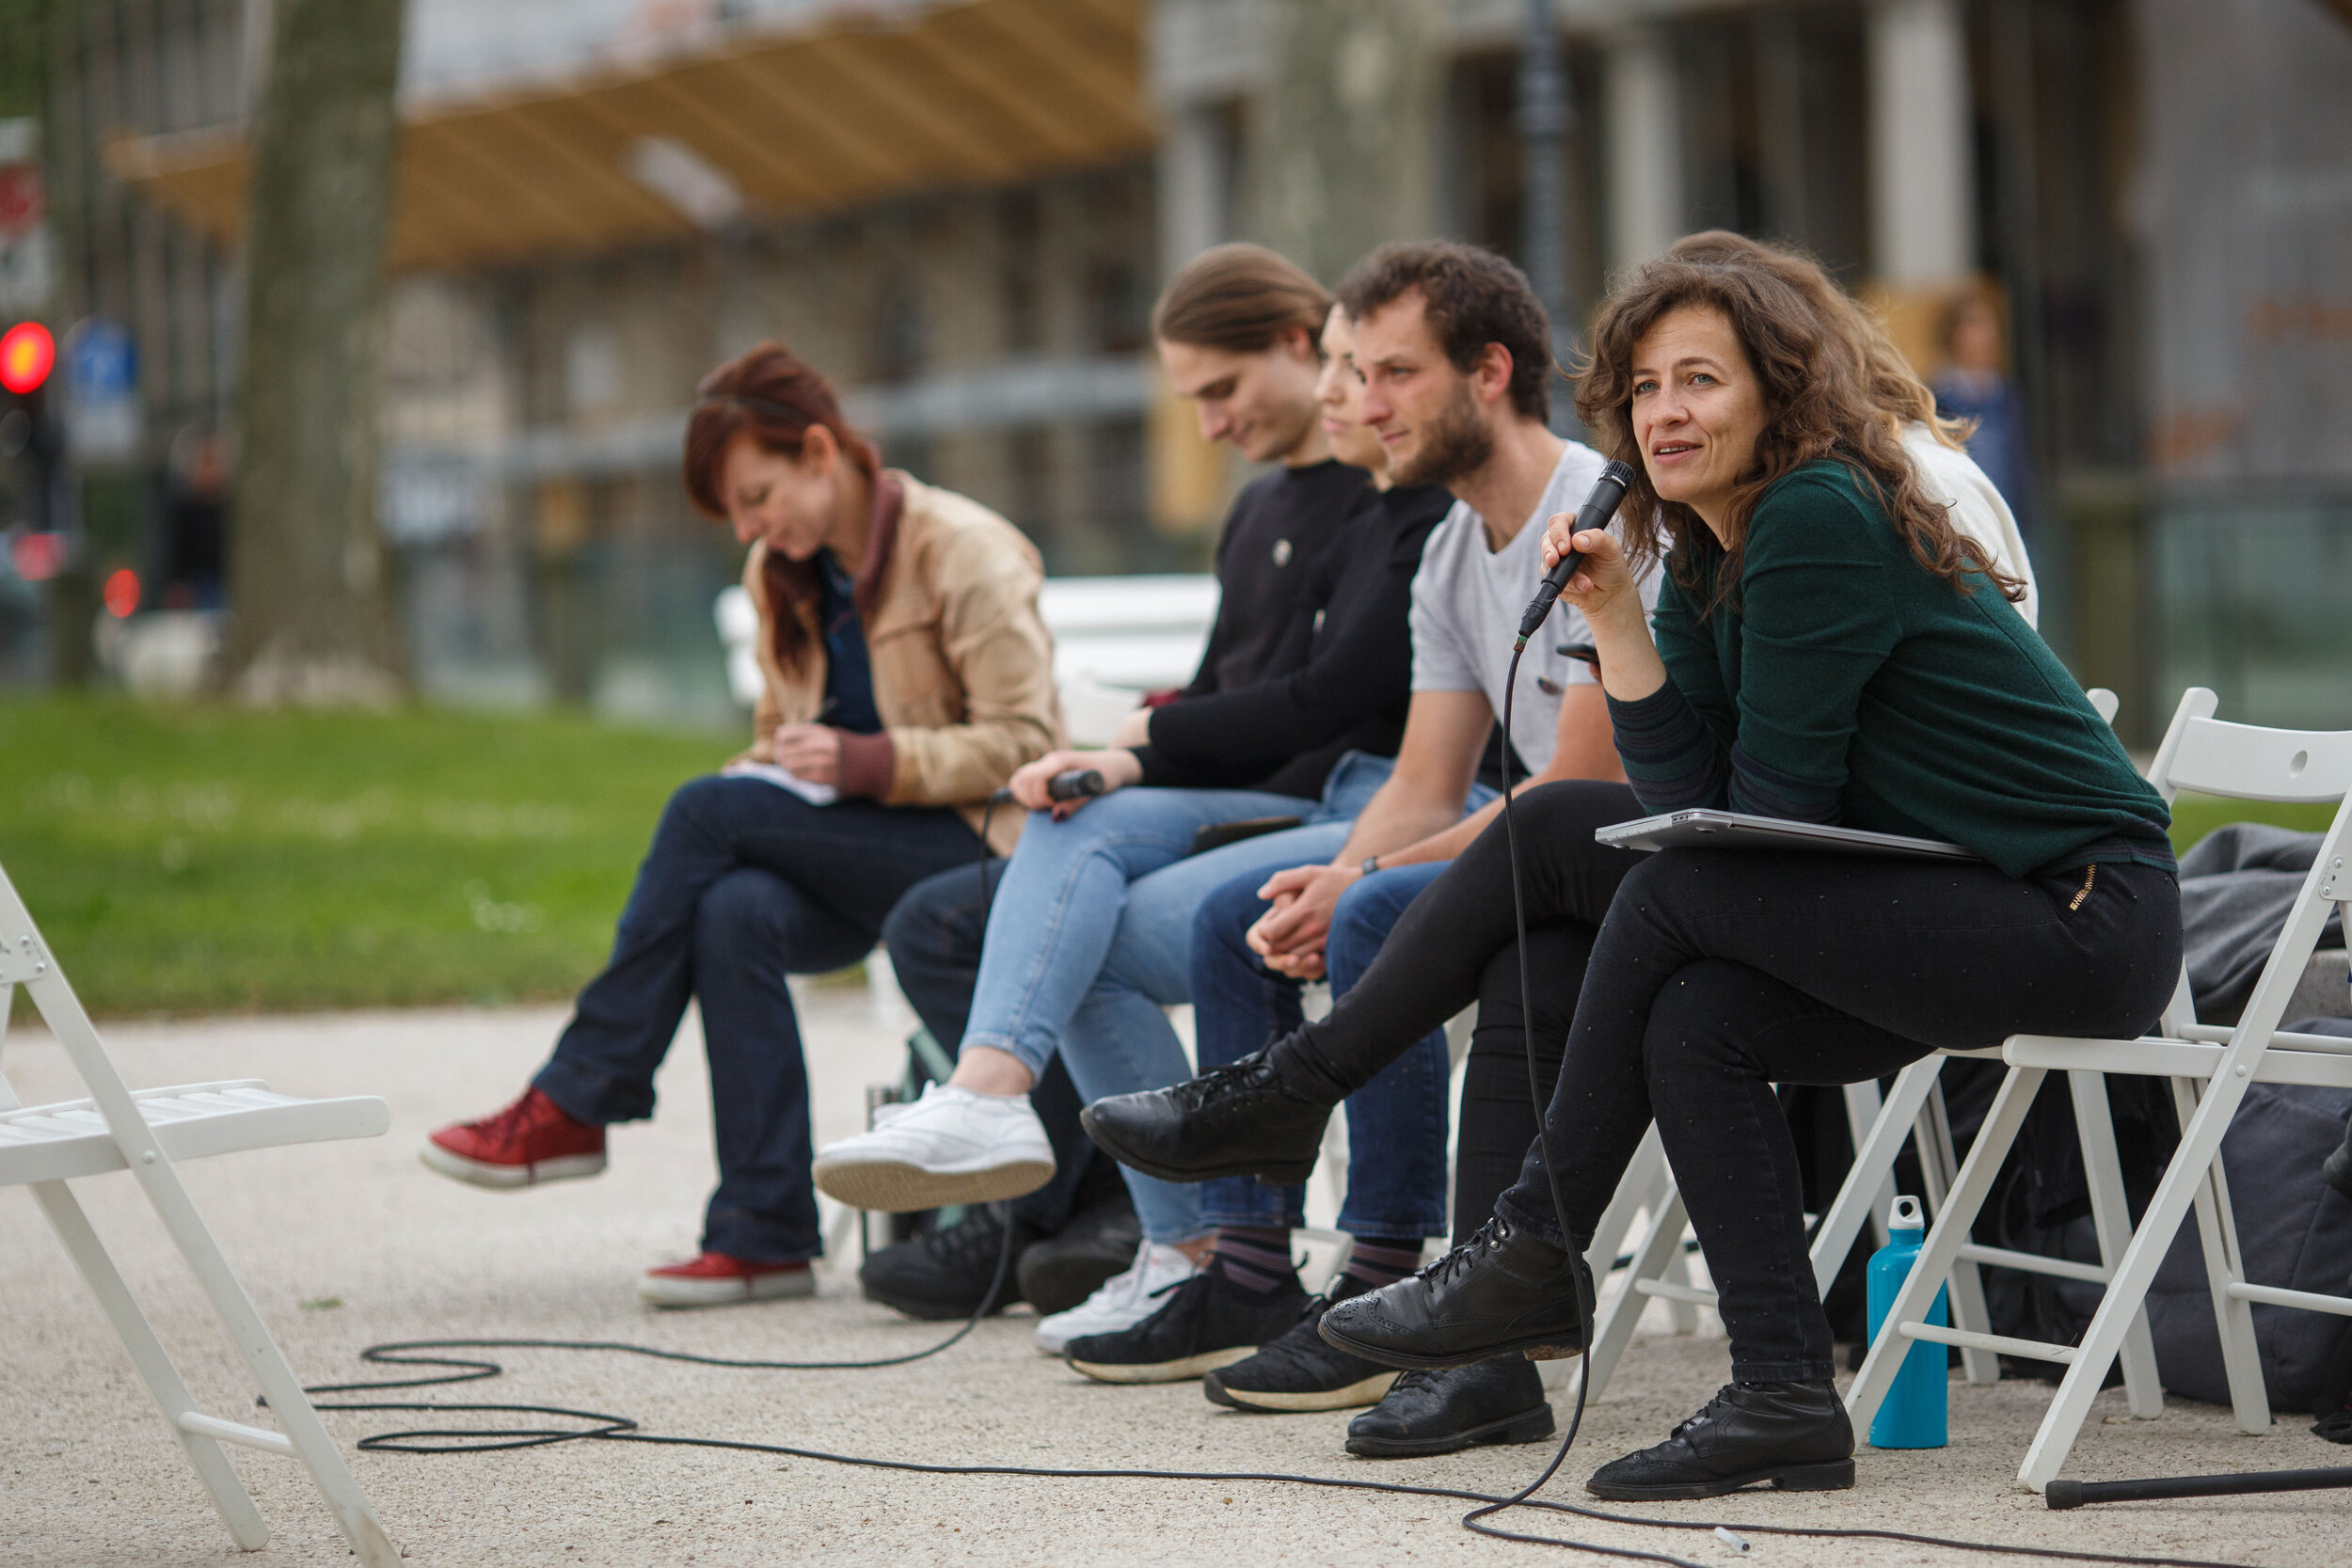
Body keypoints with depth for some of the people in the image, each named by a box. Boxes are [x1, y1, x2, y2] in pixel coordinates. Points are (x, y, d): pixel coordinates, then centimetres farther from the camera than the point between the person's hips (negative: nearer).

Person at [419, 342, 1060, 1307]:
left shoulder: (962, 553, -9)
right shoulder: (779, 575, 12)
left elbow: (1023, 743, -13)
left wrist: (863, 763, -23)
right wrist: (771, 771, -1)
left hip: (967, 847, -6)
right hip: (849, 860, 6)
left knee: (705, 810, -24)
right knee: (734, 911, -30)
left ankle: (575, 1104, -16)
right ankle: (765, 1235, -28)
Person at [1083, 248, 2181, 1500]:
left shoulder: (1818, 518, -17)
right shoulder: (1709, 550, 12)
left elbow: (1777, 803, -15)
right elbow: (1690, 793, 4)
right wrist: (1616, 622, -6)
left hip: (2083, 917, -9)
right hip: (1959, 909, 9)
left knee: (1676, 898, -17)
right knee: (1695, 1012, -7)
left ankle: (1533, 1253, -7)